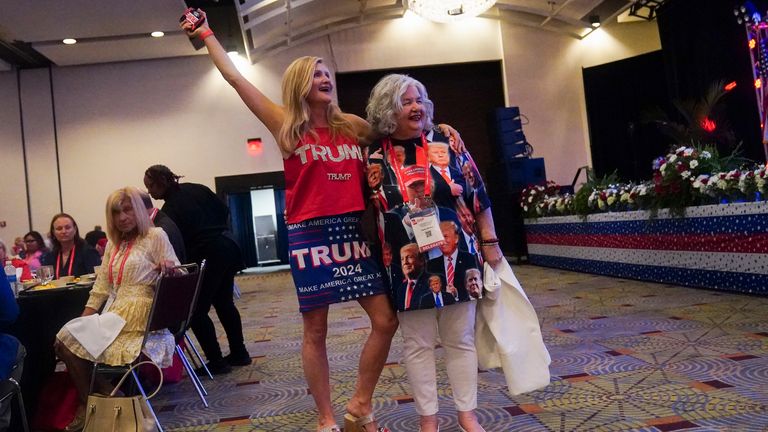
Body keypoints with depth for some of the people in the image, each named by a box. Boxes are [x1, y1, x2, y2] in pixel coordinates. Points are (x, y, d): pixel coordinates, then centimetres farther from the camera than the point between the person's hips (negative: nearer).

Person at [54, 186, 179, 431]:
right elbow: (102, 285, 15)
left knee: (72, 340, -15)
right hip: (115, 315, 7)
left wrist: (169, 268, -29)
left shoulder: (156, 236, -3)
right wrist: (84, 319, 6)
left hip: (139, 317, -7)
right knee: (65, 338, -10)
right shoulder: (113, 244, 18)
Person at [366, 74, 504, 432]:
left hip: (455, 257, 1)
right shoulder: (374, 157, -1)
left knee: (460, 339, 10)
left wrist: (489, 241, 1)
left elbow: (478, 193, 3)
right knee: (418, 344, 8)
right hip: (407, 264, 0)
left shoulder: (446, 142, 0)